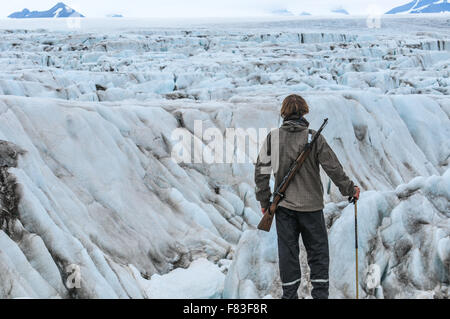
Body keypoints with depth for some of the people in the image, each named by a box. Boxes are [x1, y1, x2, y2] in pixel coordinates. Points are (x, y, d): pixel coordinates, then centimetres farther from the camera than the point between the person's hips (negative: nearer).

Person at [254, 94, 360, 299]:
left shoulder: (273, 137, -3)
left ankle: (289, 295, 13)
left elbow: (261, 170, -1)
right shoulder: (314, 137, -7)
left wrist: (264, 200, 8)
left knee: (288, 252, 9)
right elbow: (333, 167, -5)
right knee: (318, 252, 9)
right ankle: (320, 294, 9)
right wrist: (349, 190, 8)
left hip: (284, 205, 1)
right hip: (311, 205, -1)